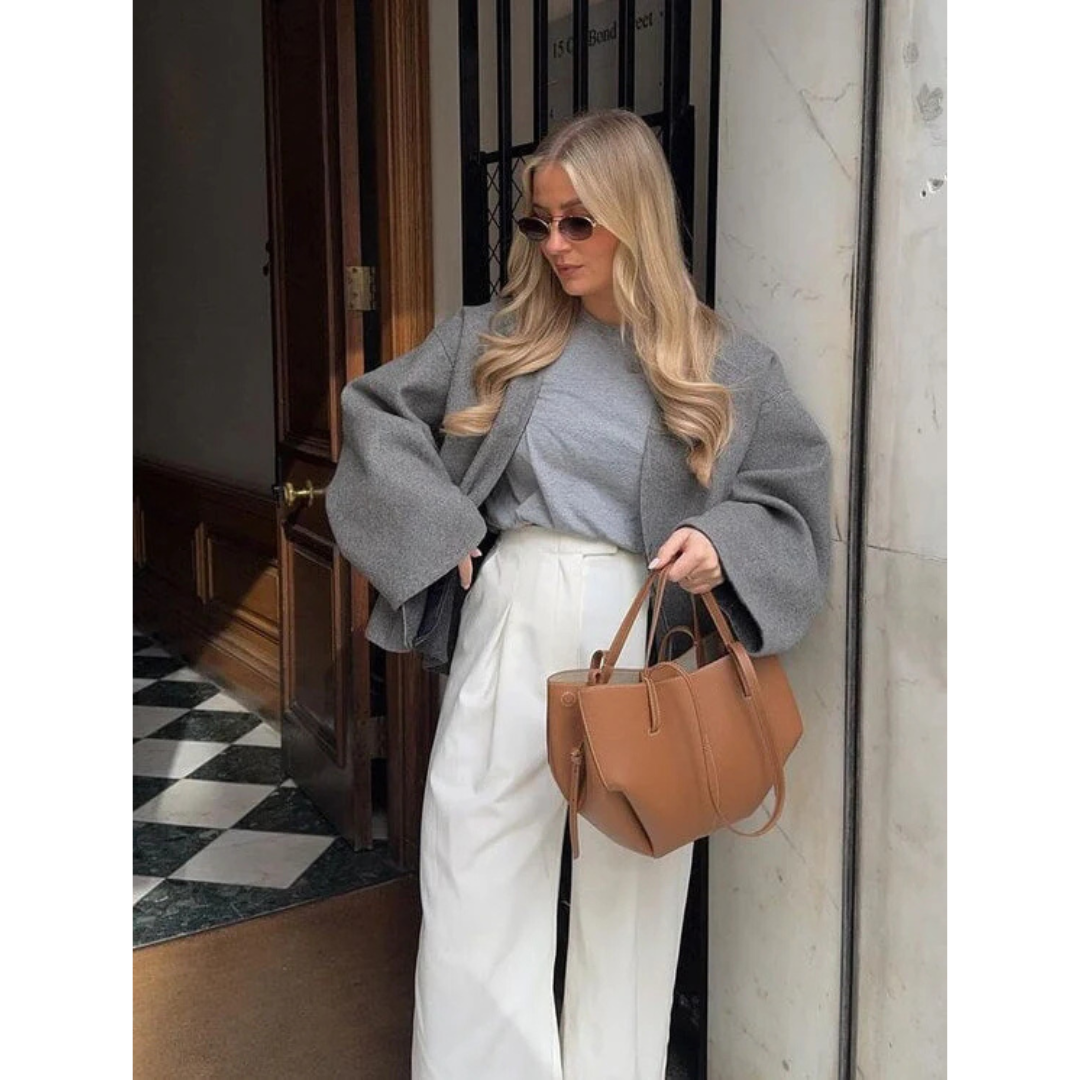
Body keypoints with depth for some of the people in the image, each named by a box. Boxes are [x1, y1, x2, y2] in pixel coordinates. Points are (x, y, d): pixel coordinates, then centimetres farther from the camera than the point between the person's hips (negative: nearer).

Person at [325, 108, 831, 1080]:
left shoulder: (722, 366, 1)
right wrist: (439, 526, -1)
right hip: (510, 623, 2)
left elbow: (797, 491, 5)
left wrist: (722, 541, -15)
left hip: (644, 636, -1)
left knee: (632, 888, 9)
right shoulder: (496, 337, 5)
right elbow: (374, 411, 10)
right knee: (478, 874, 6)